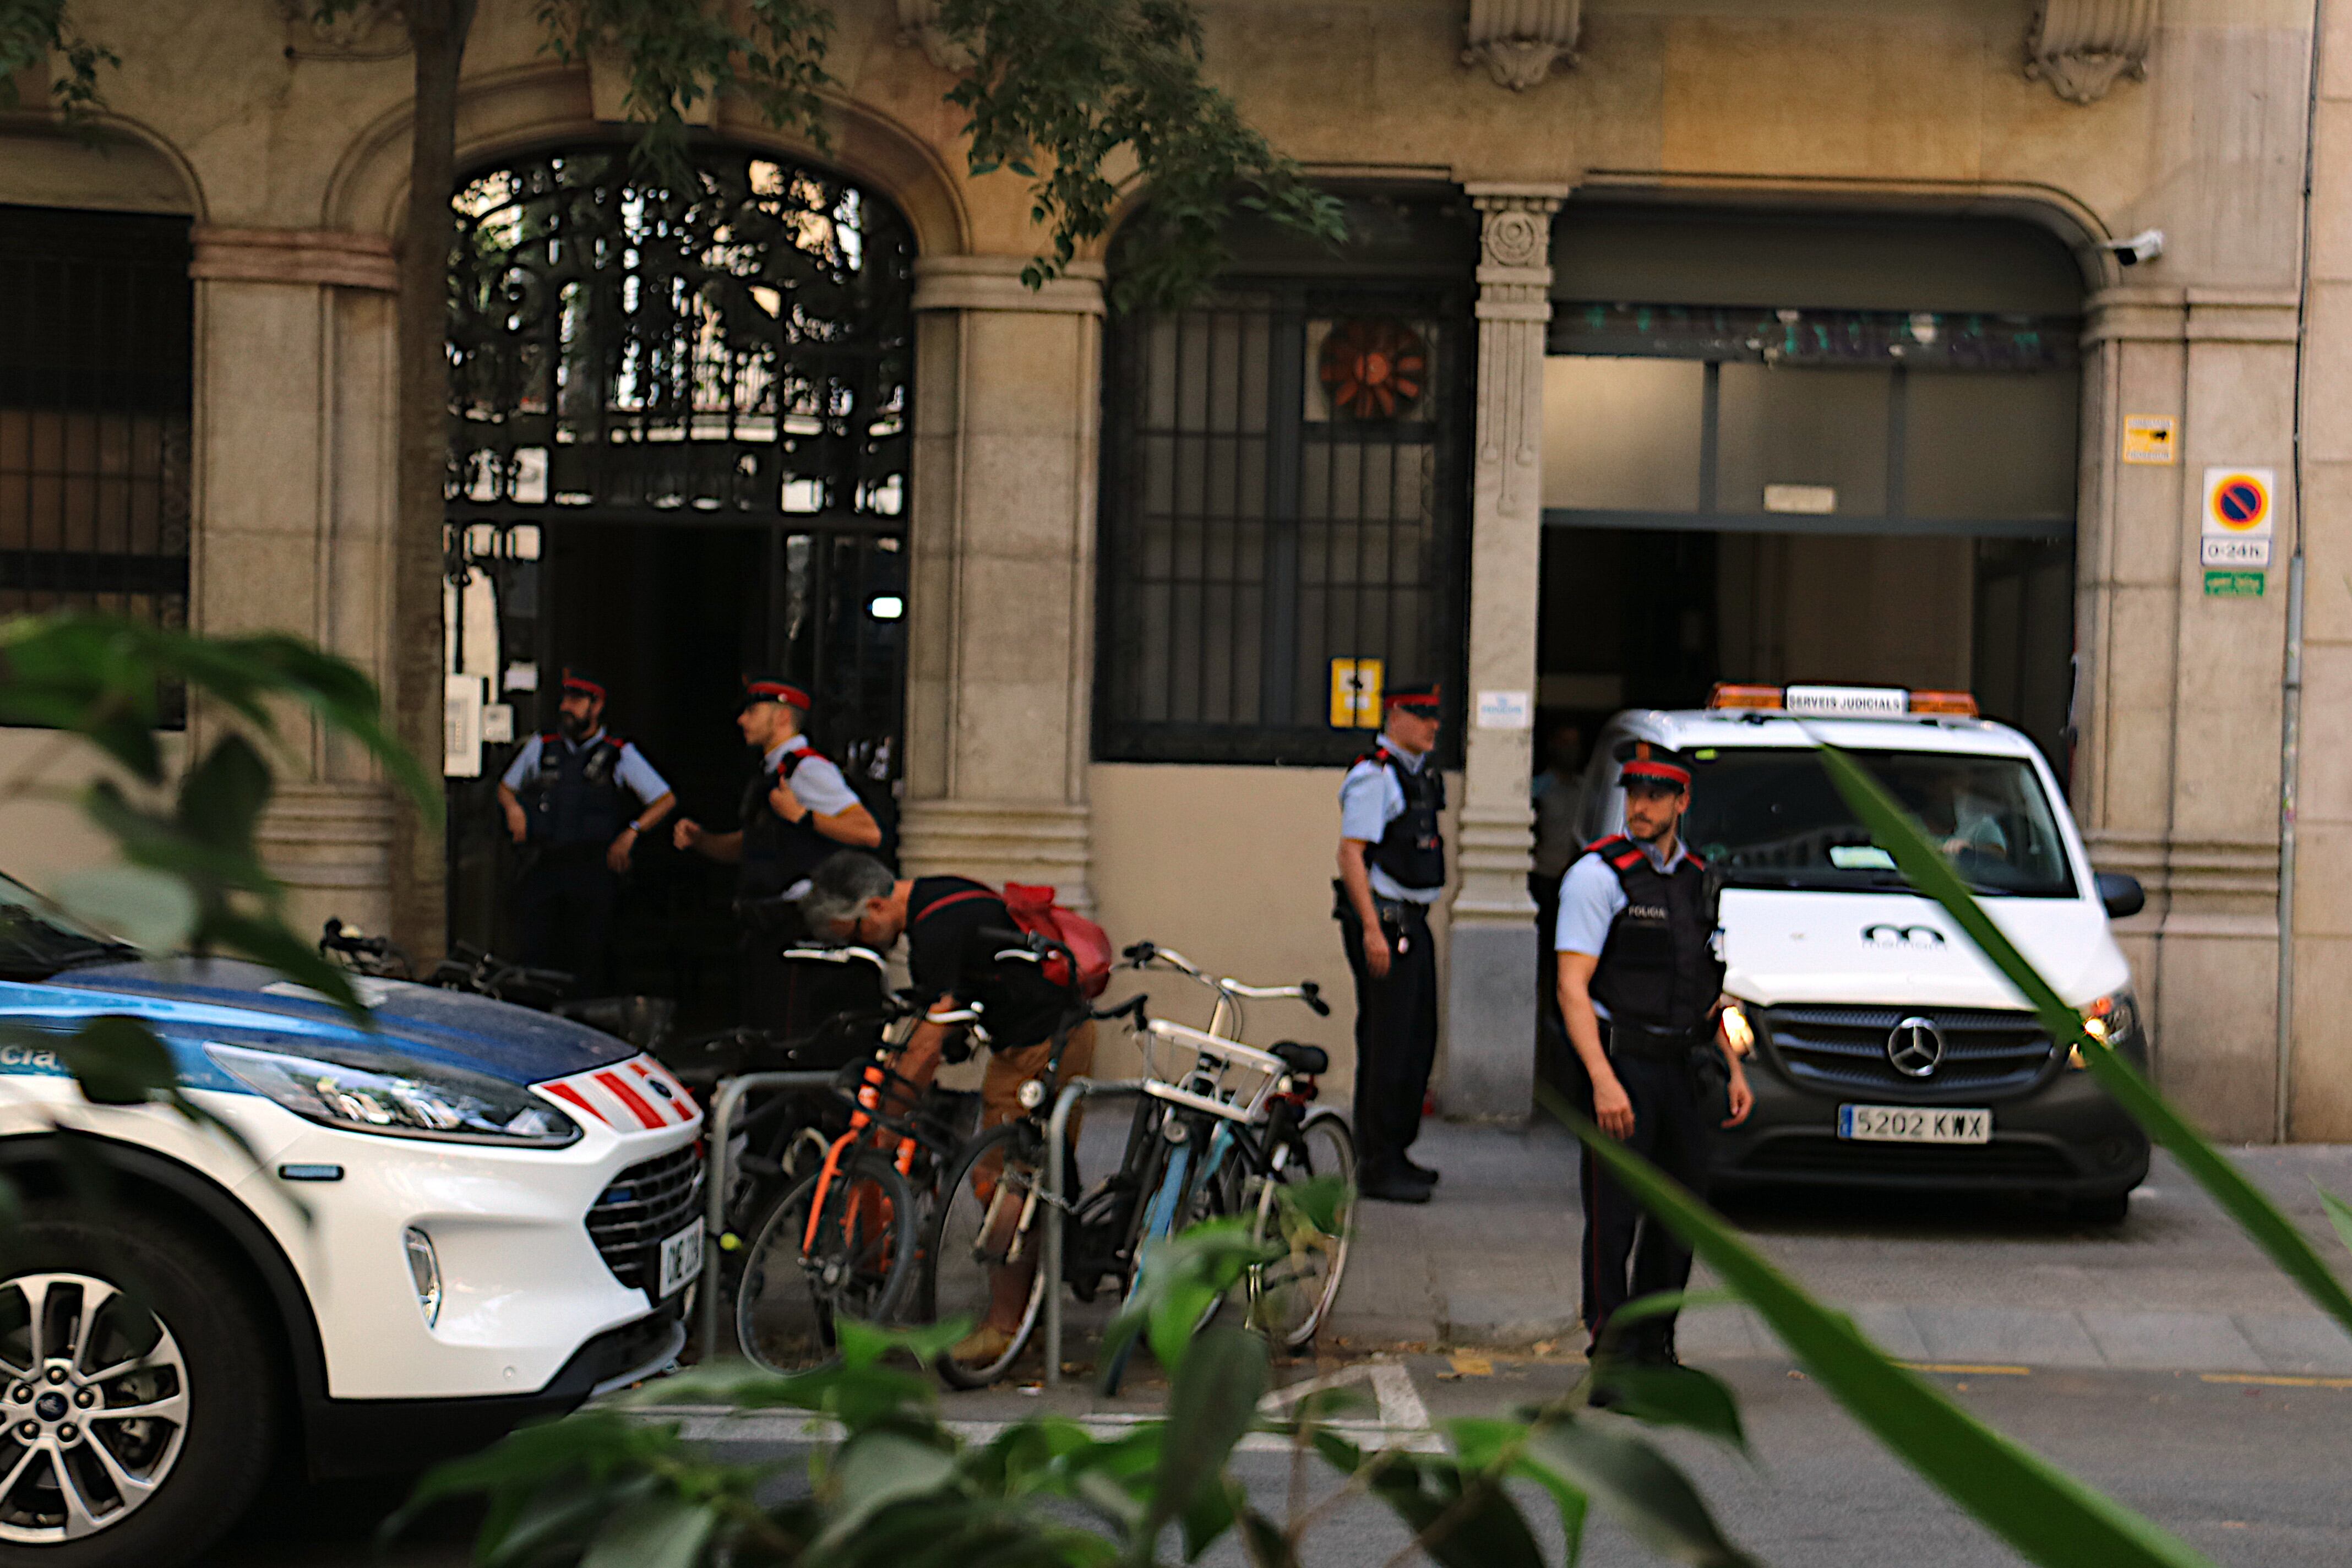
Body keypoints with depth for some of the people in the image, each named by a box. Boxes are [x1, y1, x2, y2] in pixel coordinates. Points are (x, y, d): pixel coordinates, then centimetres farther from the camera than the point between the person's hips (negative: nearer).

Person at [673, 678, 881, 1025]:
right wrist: (698, 838, 11)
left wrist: (801, 816, -22)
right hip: (765, 927, 10)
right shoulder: (769, 774, 21)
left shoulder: (807, 770, -10)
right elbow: (743, 848, 29)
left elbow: (869, 833, -20)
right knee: (759, 1027, 12)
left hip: (793, 924, -10)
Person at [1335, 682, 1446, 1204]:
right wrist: (1372, 930, -24)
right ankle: (1376, 1167, -5)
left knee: (1418, 1041, 14)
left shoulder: (1421, 773, 17)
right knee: (1386, 1045, -9)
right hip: (1382, 922, -10)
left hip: (1412, 923, 10)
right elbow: (1351, 853, -18)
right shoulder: (1373, 776, -12)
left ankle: (1395, 1152, 25)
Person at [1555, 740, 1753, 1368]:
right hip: (1622, 1066, -7)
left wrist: (1734, 1069, 16)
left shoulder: (1696, 879, 14)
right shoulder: (1599, 875, -7)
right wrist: (1603, 1080, -24)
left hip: (1686, 1070, 7)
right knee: (1615, 1216, -5)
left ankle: (1654, 1346, 25)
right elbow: (1572, 987, -14)